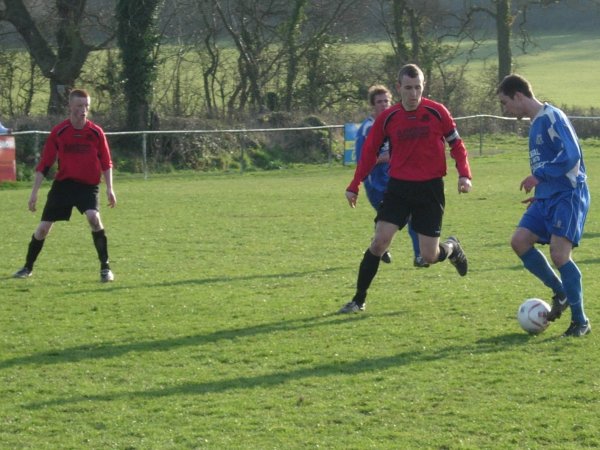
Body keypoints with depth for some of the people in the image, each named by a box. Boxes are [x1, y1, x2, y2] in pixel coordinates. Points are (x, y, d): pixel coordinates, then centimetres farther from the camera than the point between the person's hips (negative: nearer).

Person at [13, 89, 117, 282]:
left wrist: (109, 189, -3)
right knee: (43, 227, 2)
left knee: (93, 217, -27)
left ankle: (105, 268, -17)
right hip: (63, 184, 1)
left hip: (88, 186, -1)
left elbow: (106, 163, 4)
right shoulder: (58, 132, -4)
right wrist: (34, 191, -2)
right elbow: (44, 164, 1)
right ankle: (28, 267, 23)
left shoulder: (96, 132, -4)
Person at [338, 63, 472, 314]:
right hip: (398, 187, 1)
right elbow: (369, 152, 6)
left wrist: (464, 175, -11)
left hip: (430, 188, -1)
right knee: (380, 240, -13)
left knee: (429, 256, -2)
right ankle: (359, 300, 0)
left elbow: (456, 144, 2)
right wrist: (354, 186, 5)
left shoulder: (437, 112, -7)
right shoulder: (388, 118, -3)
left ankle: (452, 248, 36)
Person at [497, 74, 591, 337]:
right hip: (547, 197, 9)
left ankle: (580, 322, -6)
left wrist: (539, 176, -20)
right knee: (520, 241, -4)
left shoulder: (552, 117, -11)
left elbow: (572, 156, -21)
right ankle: (561, 293, 11)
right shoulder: (535, 123, 17)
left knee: (559, 253, -17)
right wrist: (540, 193, 22)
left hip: (568, 195, -9)